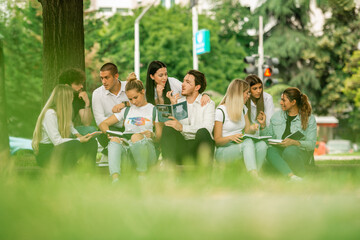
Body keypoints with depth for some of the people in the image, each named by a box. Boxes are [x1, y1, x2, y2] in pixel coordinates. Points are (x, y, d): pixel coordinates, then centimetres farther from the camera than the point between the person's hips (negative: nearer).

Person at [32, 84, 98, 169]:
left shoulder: (63, 112, 8)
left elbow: (70, 127, 27)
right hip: (45, 153, -9)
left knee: (92, 142, -10)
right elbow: (57, 141, -24)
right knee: (75, 145, -36)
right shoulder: (49, 113, -19)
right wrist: (79, 140, -21)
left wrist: (77, 135, 5)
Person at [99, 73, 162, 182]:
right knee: (115, 140, -32)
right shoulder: (126, 111, 26)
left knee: (136, 136, -36)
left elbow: (160, 137, 10)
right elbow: (103, 124, 24)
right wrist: (109, 133, 1)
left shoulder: (154, 110, 16)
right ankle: (115, 179, -54)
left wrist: (152, 136, -14)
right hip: (126, 149, 3)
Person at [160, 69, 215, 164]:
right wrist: (173, 106, -7)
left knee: (202, 132, -34)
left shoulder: (208, 104, 7)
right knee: (167, 127, -23)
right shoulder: (178, 102, 19)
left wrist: (182, 127, -24)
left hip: (201, 145, -3)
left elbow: (207, 128, -12)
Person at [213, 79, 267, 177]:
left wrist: (252, 129, -8)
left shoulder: (243, 108, 15)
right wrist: (230, 137, -30)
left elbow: (247, 130, 16)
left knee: (262, 144, -25)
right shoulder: (221, 111, -8)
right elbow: (217, 141, -9)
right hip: (222, 151, -6)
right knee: (248, 142, -36)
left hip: (240, 147, 6)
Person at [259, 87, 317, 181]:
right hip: (279, 150, 3)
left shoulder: (309, 119, 5)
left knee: (289, 151, -39)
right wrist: (263, 125, 4)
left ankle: (299, 175, -15)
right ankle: (292, 176, -47)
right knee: (269, 150, -33)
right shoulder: (276, 116, 19)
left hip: (300, 151, -3)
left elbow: (311, 144, -4)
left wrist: (294, 142, -20)